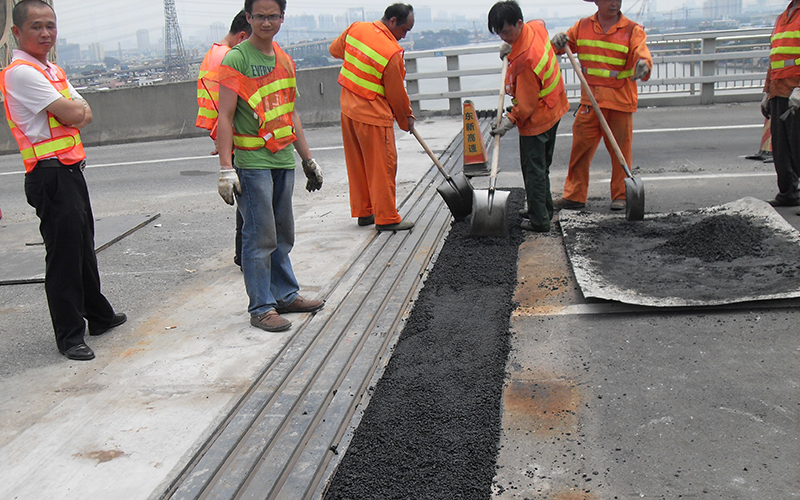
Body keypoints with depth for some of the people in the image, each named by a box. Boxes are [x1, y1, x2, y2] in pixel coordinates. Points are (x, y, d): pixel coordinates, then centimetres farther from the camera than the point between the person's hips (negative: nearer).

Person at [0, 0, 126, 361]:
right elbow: (70, 113, -18)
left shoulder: (54, 71, 17)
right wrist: (74, 108, 3)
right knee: (63, 253, -5)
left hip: (71, 169, 10)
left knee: (84, 247, 20)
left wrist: (72, 112, -9)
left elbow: (85, 115, 10)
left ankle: (99, 316, 35)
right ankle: (69, 336, 4)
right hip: (50, 173, -10)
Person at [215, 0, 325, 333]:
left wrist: (308, 159, 22)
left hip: (283, 159, 7)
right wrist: (226, 168, -19)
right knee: (260, 237, -4)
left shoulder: (285, 61, 15)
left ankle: (285, 295, 26)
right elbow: (225, 116, -12)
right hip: (252, 162, -7)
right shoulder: (236, 59, -7)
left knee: (283, 234, 14)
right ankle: (261, 308, 4)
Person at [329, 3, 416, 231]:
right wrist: (406, 118, 5)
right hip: (373, 115, -8)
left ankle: (363, 212, 26)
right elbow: (396, 94, -11)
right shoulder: (392, 52, -21)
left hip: (348, 108, 8)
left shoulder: (355, 29, -2)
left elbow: (335, 49, 18)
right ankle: (386, 218, 8)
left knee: (357, 163, 15)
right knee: (382, 165, 2)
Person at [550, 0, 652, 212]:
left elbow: (641, 55, -13)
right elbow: (566, 45, 18)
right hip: (589, 101, 3)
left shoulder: (632, 30, 0)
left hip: (620, 101, -2)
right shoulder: (582, 26, 9)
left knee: (621, 150, 2)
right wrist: (558, 42, -7)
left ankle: (621, 196, 16)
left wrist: (643, 65, -37)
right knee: (580, 148, 4)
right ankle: (574, 195, 14)